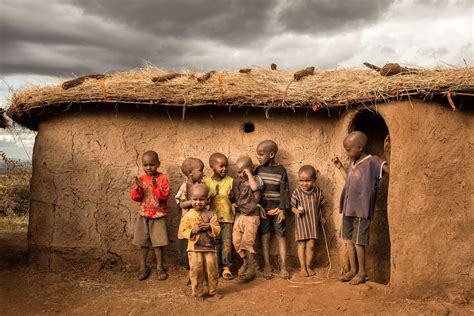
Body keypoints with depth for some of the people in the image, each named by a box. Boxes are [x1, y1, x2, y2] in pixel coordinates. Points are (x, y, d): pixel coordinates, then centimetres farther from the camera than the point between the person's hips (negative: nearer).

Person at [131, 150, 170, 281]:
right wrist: (138, 188, -19)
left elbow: (165, 195, -17)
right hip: (143, 215, 3)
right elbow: (135, 197, -2)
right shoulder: (141, 179, 1)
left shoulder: (162, 178, -8)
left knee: (158, 242, 3)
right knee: (143, 242, 10)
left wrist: (155, 187, -28)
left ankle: (159, 267, 17)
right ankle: (143, 267, 22)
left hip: (158, 215, -3)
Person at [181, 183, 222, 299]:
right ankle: (197, 292, 17)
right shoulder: (188, 215, -1)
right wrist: (193, 231, -19)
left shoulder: (211, 214, 2)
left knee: (212, 269, 8)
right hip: (194, 248, -1)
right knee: (196, 270, 1)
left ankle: (213, 290, 26)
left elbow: (217, 229, 0)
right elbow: (183, 231, -2)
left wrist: (209, 227, -20)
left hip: (210, 247, 2)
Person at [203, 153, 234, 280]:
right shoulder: (206, 182, -1)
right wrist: (212, 195, -20)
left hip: (227, 217, 0)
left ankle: (226, 267, 15)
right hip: (212, 217, 0)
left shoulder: (230, 181, 0)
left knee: (227, 242, 1)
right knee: (214, 243, 6)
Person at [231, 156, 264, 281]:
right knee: (236, 241, 4)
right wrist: (233, 204, 0)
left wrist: (249, 173, -17)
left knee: (247, 241, -10)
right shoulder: (236, 182, 10)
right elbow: (233, 197, 21)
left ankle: (251, 268, 4)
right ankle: (245, 261, 28)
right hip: (239, 215, 6)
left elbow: (254, 187, -28)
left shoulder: (256, 178, -5)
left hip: (252, 216, -5)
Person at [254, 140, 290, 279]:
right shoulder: (258, 170, 2)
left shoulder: (281, 170, -6)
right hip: (263, 209, 2)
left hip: (277, 209, -2)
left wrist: (282, 210, -9)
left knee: (281, 236, 3)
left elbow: (284, 191, -5)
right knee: (265, 236, 6)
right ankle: (267, 266, 14)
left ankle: (283, 267, 9)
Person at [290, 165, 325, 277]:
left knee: (311, 245, 5)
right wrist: (296, 211, -25)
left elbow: (319, 206, 11)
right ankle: (302, 267, 15)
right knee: (301, 245, 4)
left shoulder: (318, 191, -2)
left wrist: (321, 217, 4)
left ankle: (308, 266, 19)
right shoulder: (297, 192, -11)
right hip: (301, 223, -2)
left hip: (313, 223, 2)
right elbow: (292, 206, -6)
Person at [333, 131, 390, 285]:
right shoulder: (352, 163, 13)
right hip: (348, 209, 8)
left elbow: (389, 169, -25)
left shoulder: (372, 161, -11)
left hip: (361, 210, -8)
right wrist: (340, 167, 24)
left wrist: (387, 152, -34)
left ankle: (362, 273, 14)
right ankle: (353, 270, 26)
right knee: (348, 239, 13)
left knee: (358, 241, -1)